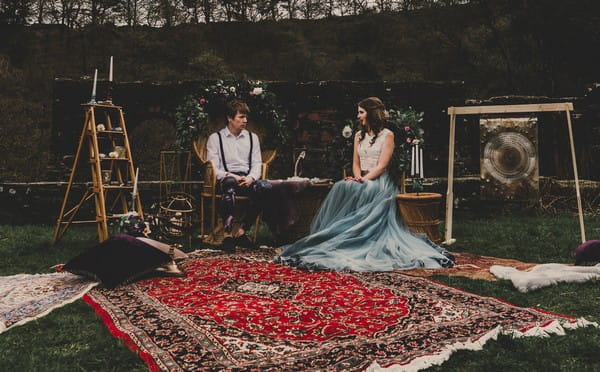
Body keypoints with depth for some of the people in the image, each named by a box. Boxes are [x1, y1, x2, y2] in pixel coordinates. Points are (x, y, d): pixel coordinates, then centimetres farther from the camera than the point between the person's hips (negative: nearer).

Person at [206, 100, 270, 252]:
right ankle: (227, 235, -42)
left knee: (264, 187, -33)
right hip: (225, 178, -3)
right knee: (229, 185, -41)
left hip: (247, 179, 3)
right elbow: (213, 169, 1)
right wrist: (230, 176, -17)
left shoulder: (252, 137, 20)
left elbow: (257, 164, 12)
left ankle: (242, 231, -27)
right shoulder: (215, 138, 9)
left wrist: (250, 178, -10)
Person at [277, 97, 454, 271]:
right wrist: (358, 177, -8)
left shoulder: (387, 135, 1)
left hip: (379, 181, -5)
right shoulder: (359, 135, 20)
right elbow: (356, 163, 13)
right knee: (341, 188, -27)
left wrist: (364, 180, -19)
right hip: (362, 181, 5)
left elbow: (382, 165, -8)